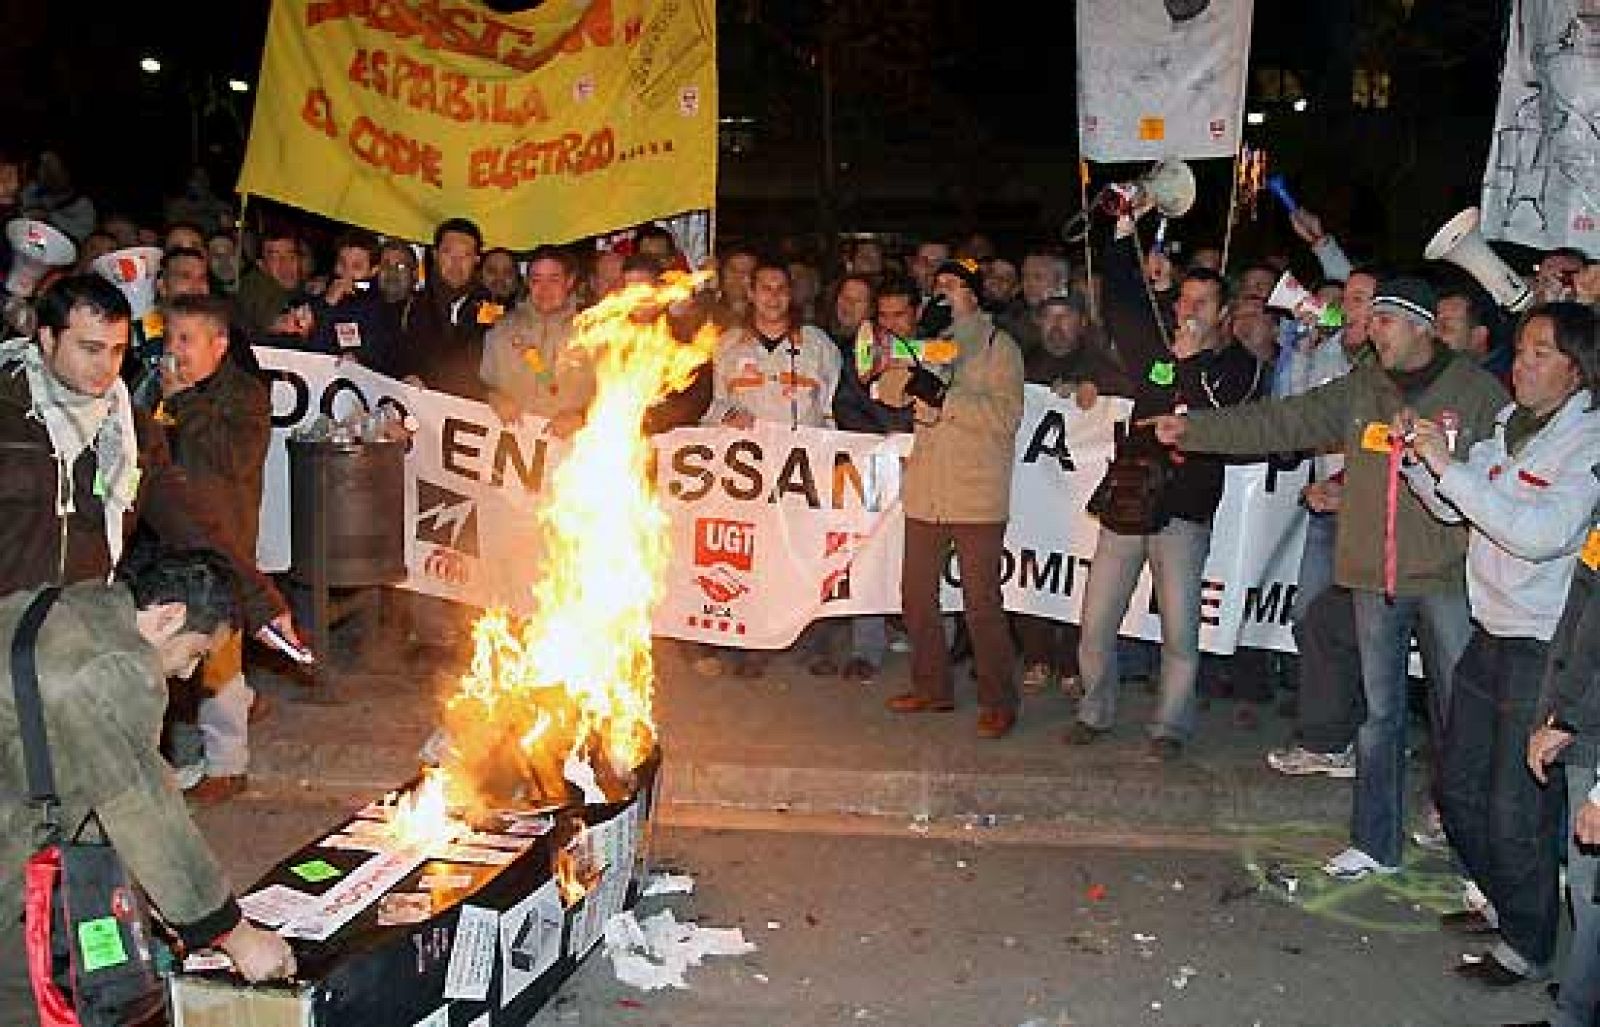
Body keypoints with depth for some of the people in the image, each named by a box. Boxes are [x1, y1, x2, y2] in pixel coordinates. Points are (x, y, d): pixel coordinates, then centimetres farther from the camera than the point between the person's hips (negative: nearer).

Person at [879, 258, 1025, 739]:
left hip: (977, 495, -6)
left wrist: (944, 397, -21)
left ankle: (998, 702, 9)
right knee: (916, 596, 12)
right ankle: (932, 686, 28)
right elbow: (889, 391, 5)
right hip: (926, 491, 6)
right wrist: (913, 370, -16)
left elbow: (1006, 415, -15)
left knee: (982, 604, -3)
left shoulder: (999, 346, -2)